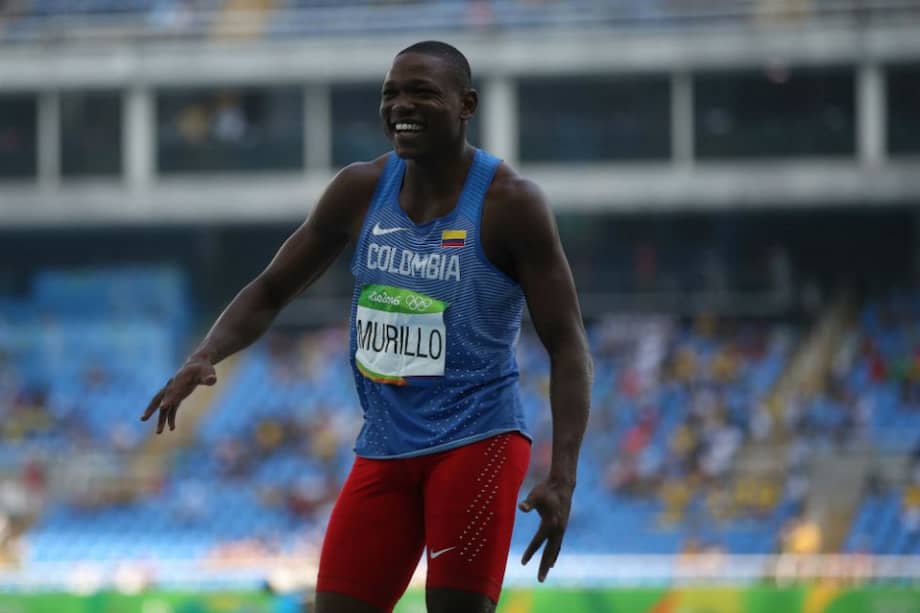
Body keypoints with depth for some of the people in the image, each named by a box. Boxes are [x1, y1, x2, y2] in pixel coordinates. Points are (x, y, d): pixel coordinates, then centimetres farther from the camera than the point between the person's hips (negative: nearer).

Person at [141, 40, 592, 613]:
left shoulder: (509, 202, -10)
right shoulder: (362, 190, 4)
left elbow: (568, 346, -10)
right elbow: (271, 291, 14)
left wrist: (562, 478, -21)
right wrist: (205, 358, -7)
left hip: (477, 441, -5)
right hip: (385, 448, 5)